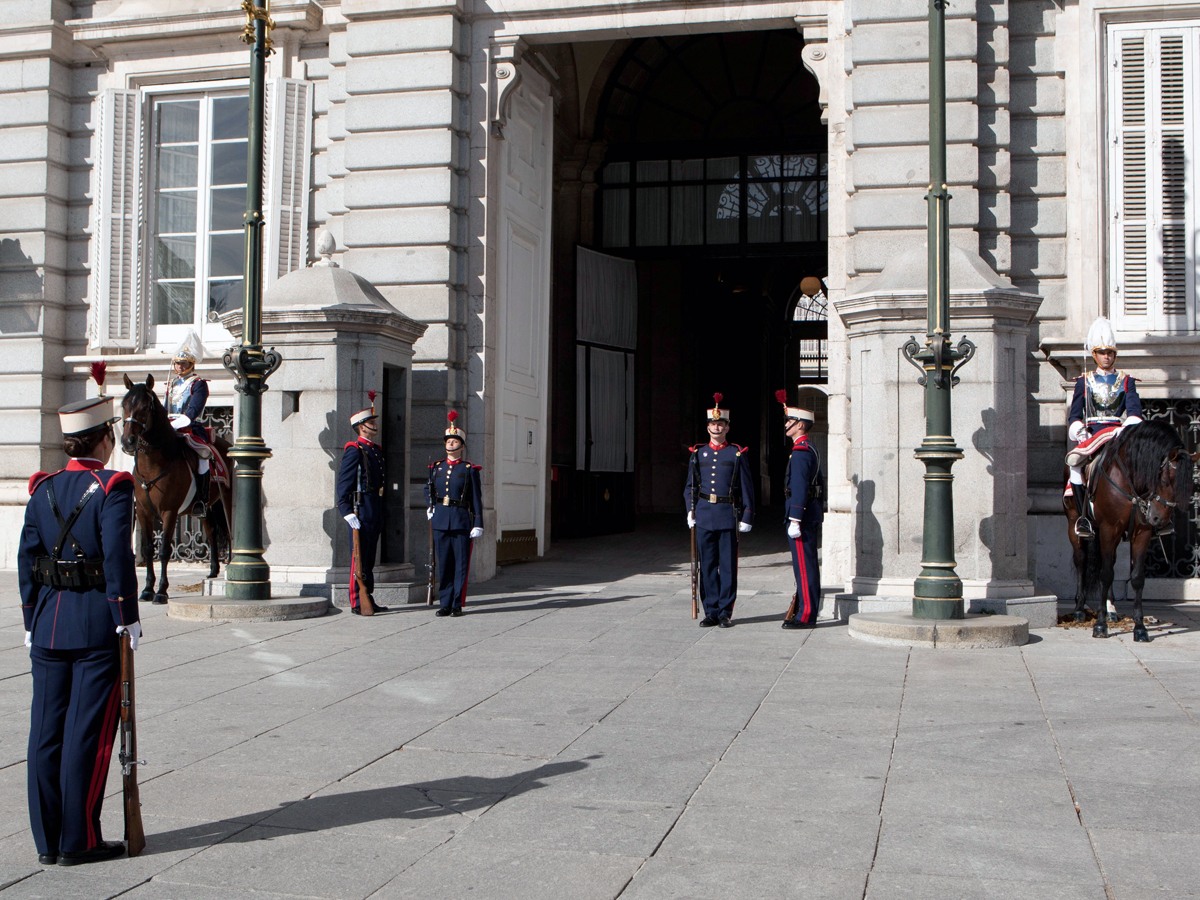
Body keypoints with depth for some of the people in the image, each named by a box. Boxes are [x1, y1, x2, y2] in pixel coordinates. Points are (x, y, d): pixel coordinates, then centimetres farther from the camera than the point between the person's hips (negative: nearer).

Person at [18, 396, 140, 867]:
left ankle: (47, 841, 18)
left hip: (49, 625, 6)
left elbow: (26, 558, 7)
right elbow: (117, 554, -18)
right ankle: (78, 841, 7)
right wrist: (127, 616, -11)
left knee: (46, 732, 10)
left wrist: (31, 620, 13)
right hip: (98, 625, -6)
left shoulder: (42, 490, 7)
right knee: (87, 733, 1)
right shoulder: (112, 488, -11)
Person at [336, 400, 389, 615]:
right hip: (361, 510, -8)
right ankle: (357, 603, -2)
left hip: (375, 512, 8)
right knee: (359, 557, -5)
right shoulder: (354, 450, -9)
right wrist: (348, 513, -19)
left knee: (369, 558, 12)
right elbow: (343, 484, -12)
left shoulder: (376, 450, 17)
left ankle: (369, 599, 18)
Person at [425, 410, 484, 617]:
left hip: (461, 520, -3)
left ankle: (457, 604, 6)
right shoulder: (436, 467, 12)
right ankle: (445, 604, 13)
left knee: (461, 563, 0)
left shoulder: (469, 470, 1)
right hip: (440, 520, 3)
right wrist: (430, 507, 12)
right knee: (443, 563, 6)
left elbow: (476, 499, -2)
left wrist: (478, 524, -7)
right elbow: (428, 489, 28)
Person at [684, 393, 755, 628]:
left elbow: (746, 487, 3)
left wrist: (747, 516, -2)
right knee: (707, 565, 4)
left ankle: (726, 612, 8)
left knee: (728, 565, 1)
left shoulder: (738, 454, 2)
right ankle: (711, 611, 12)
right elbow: (690, 486, 16)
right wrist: (691, 509, 3)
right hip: (704, 516, 3)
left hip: (728, 516, -2)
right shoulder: (698, 453, 10)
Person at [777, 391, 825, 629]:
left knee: (804, 564, -7)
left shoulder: (800, 452, -16)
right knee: (808, 563, 13)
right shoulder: (811, 450, 17)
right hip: (813, 512, 10)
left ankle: (806, 615, -4)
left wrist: (795, 520, -23)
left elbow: (799, 488, -22)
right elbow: (820, 483, 22)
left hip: (801, 511, -10)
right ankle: (809, 610, 19)